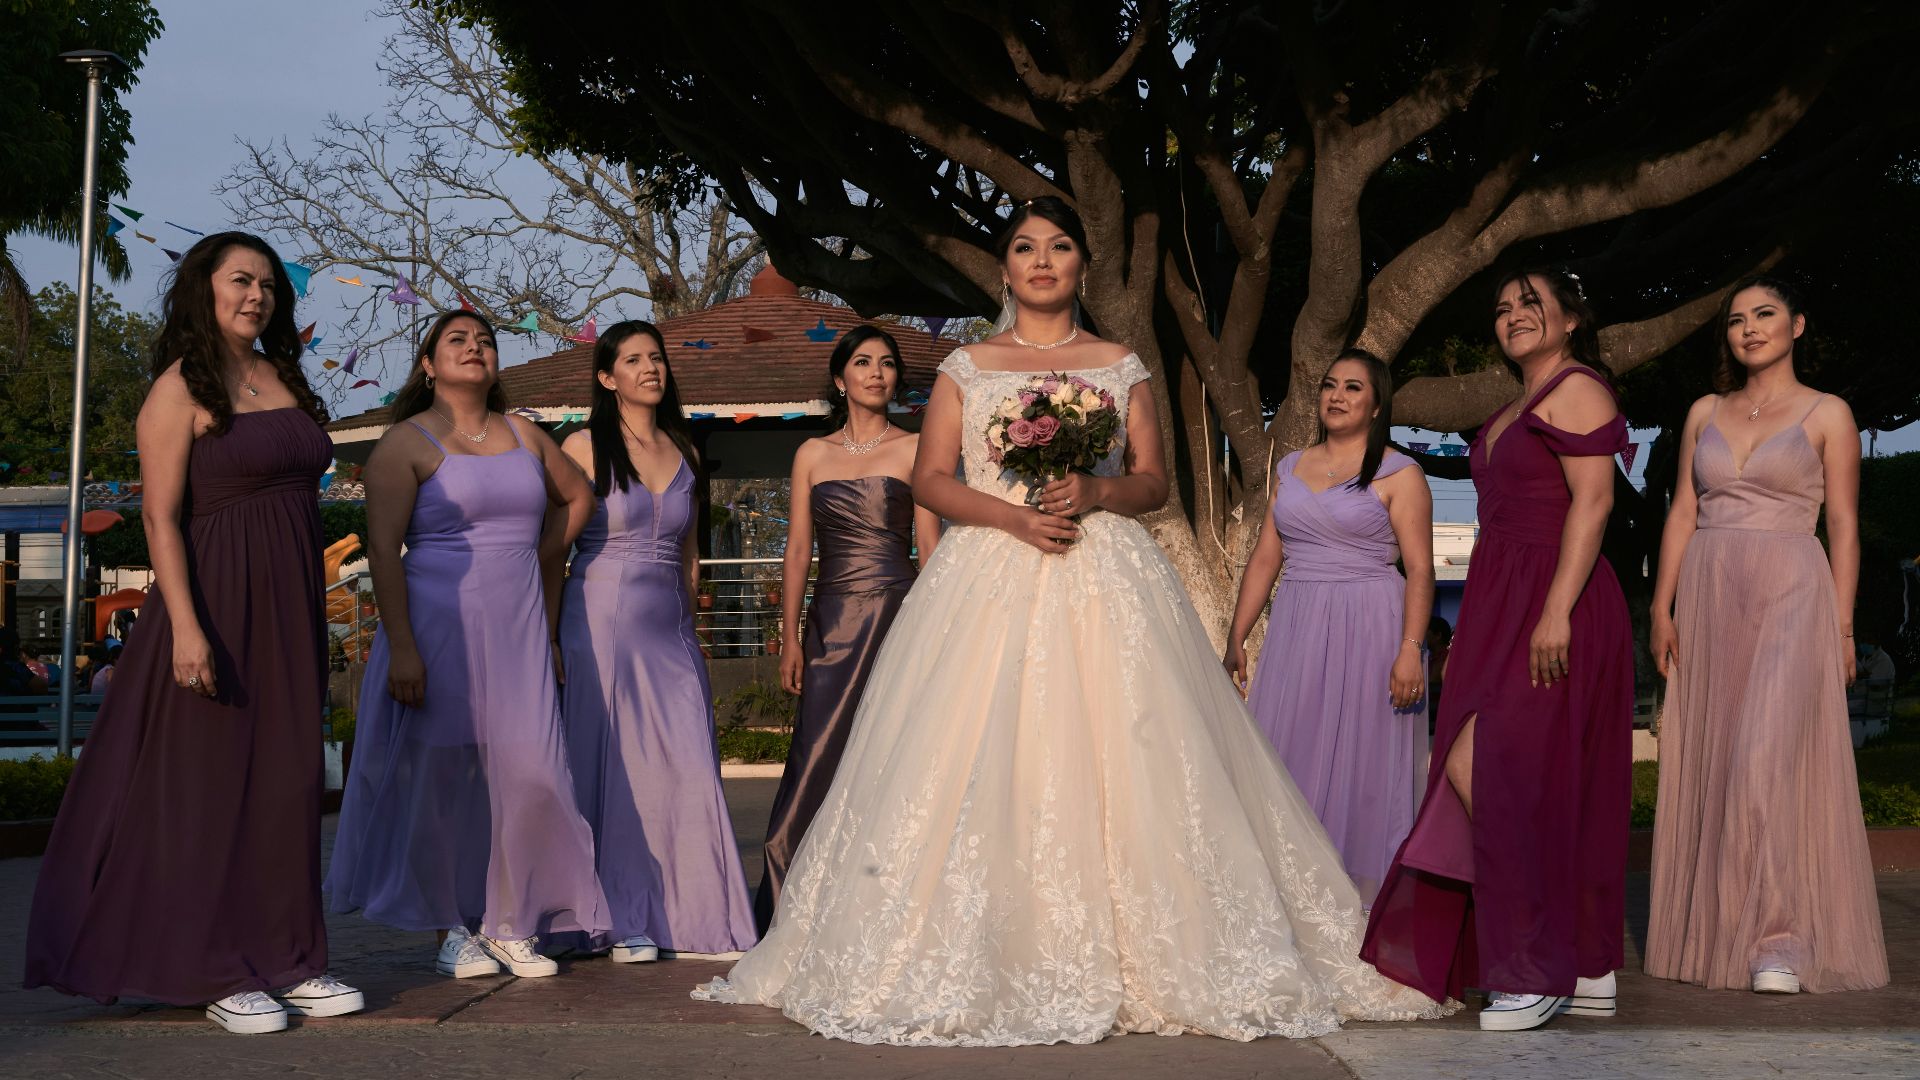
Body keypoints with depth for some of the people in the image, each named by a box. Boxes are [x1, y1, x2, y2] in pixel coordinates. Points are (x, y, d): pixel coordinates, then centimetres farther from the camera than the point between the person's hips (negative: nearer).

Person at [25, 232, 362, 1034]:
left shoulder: (285, 380, 13)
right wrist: (186, 626, -22)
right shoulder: (182, 389, -7)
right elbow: (160, 516, -13)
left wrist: (314, 627, 14)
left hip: (288, 607, 7)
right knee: (210, 783, 0)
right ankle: (217, 975, 7)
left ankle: (285, 960, 17)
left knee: (286, 783, 9)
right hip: (217, 603, -7)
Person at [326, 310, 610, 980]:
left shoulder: (524, 436, 13)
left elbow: (577, 496, 30)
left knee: (528, 773, -6)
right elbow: (382, 549, -9)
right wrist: (400, 646, -18)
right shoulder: (407, 443, -2)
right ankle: (452, 930, 11)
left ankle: (511, 925, 5)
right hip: (439, 628, -4)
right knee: (441, 779, -1)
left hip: (517, 630, 4)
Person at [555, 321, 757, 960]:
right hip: (602, 622, -4)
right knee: (610, 768, -2)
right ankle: (625, 923, 4)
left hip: (671, 628, 4)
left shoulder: (682, 449, 14)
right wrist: (551, 639, -8)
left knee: (687, 768, -1)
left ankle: (692, 917, 7)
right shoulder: (583, 447, 0)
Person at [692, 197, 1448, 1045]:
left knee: (1114, 763, -8)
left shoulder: (1121, 367, 13)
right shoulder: (966, 368, 11)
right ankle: (977, 965, -3)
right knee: (979, 769, -8)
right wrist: (1010, 514, -11)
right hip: (988, 581, 0)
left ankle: (1131, 957, -3)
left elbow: (1154, 481, 9)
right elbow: (929, 480, 4)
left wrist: (1094, 492, -11)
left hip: (1105, 583, 0)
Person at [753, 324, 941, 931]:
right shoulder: (813, 454, 12)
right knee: (817, 762, -3)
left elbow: (930, 547, 2)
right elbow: (798, 550, 11)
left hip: (896, 614, -2)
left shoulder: (913, 450, 5)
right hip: (832, 623, 2)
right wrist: (790, 637, 5)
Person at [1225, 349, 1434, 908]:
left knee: (1362, 759, -3)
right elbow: (1264, 558, 15)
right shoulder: (1292, 468, 14)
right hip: (1296, 631, 5)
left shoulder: (1398, 474, -2)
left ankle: (1366, 900, 3)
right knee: (1291, 757, 3)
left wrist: (1410, 649, -19)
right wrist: (1237, 637, 10)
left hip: (1369, 630, -5)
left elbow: (1420, 570, -9)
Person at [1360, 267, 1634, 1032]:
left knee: (1478, 772, -16)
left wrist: (1557, 610, -25)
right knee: (1550, 789, 8)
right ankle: (1587, 972, 13)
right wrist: (1474, 631, 20)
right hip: (1505, 610, 10)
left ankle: (1538, 971, -11)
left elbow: (1593, 500, -17)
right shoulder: (1515, 410, 23)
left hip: (1551, 610, -10)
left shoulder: (1576, 390, -7)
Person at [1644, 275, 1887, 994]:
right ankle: (1715, 928, 8)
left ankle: (1778, 941, -14)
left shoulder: (1827, 414, 5)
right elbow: (1682, 512, 13)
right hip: (1708, 598, 4)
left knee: (1769, 754, -16)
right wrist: (1662, 608, 4)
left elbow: (1844, 526, 2)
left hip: (1790, 592, -4)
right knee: (1709, 761, 2)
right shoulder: (1705, 414, 15)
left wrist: (1841, 624, -5)